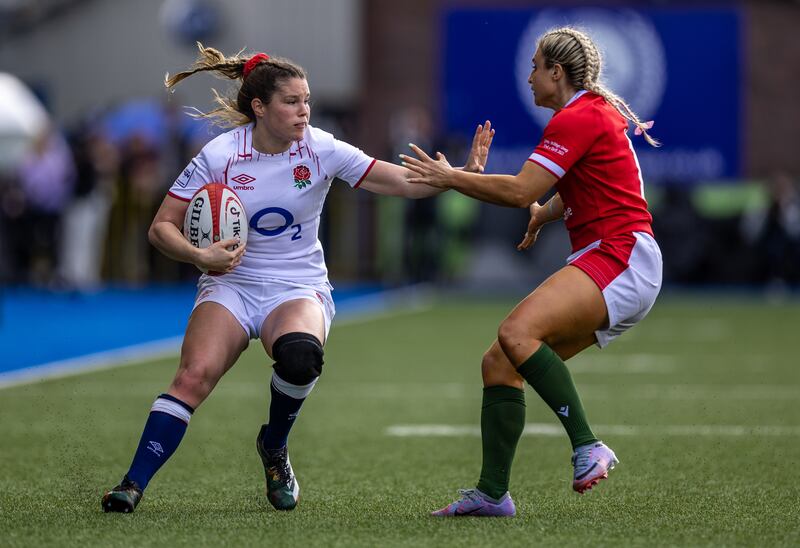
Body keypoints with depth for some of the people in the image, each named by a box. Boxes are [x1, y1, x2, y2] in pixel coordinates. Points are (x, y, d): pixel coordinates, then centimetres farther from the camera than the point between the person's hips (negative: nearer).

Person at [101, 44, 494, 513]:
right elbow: (162, 227, -4)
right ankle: (133, 485, -21)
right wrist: (200, 256, -23)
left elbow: (406, 183, -9)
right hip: (231, 284, 0)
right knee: (194, 375, -26)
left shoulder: (320, 150, -7)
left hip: (298, 288, 0)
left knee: (300, 355, -34)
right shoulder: (219, 156, -9)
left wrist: (463, 174, -24)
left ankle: (274, 449, -5)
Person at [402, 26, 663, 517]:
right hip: (602, 261, 10)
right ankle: (493, 492, 2)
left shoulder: (579, 118, -10)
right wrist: (549, 211, 33)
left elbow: (520, 191, -15)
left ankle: (588, 448, -30)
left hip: (622, 259, -10)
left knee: (518, 333, -30)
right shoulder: (598, 111, 21)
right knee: (499, 363, 2)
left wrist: (451, 178, -6)